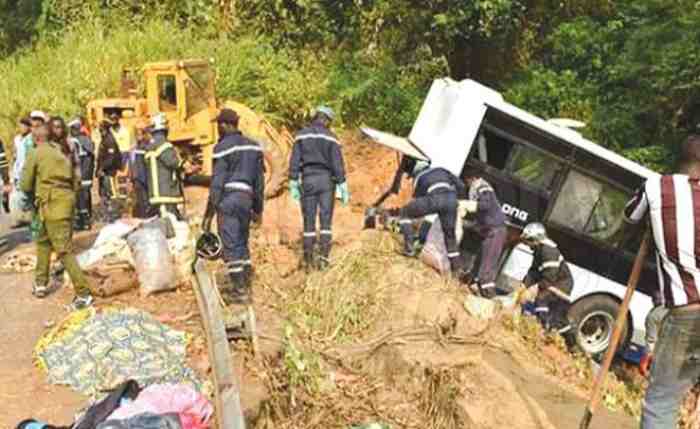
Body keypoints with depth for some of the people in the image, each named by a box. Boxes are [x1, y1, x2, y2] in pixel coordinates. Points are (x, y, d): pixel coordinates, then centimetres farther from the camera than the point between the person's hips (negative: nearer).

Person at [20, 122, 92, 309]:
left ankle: (83, 294, -14)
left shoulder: (35, 153, 1)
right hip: (67, 199, 7)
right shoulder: (62, 152, 20)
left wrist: (38, 186, 23)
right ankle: (41, 283, 29)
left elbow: (25, 185, 3)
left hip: (52, 203, -7)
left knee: (64, 250, -9)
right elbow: (75, 182, 20)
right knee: (43, 241, 24)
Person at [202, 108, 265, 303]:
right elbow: (259, 180, 15)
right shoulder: (253, 146, 14)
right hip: (246, 198, 7)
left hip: (228, 199, -7)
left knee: (230, 246, -2)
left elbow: (217, 182, -11)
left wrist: (210, 212, -9)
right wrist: (258, 207, 21)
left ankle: (239, 290, -2)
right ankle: (245, 285, 20)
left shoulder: (223, 147, -7)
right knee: (242, 243, 17)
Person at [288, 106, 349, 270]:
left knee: (309, 221, 5)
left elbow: (294, 160, -1)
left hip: (308, 179, 1)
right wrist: (343, 187, -2)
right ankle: (323, 257, -4)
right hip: (326, 179, -1)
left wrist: (293, 184, 2)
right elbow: (338, 163, -4)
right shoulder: (330, 137, 0)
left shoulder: (302, 135, 4)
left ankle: (309, 260, 5)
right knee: (326, 221, 4)